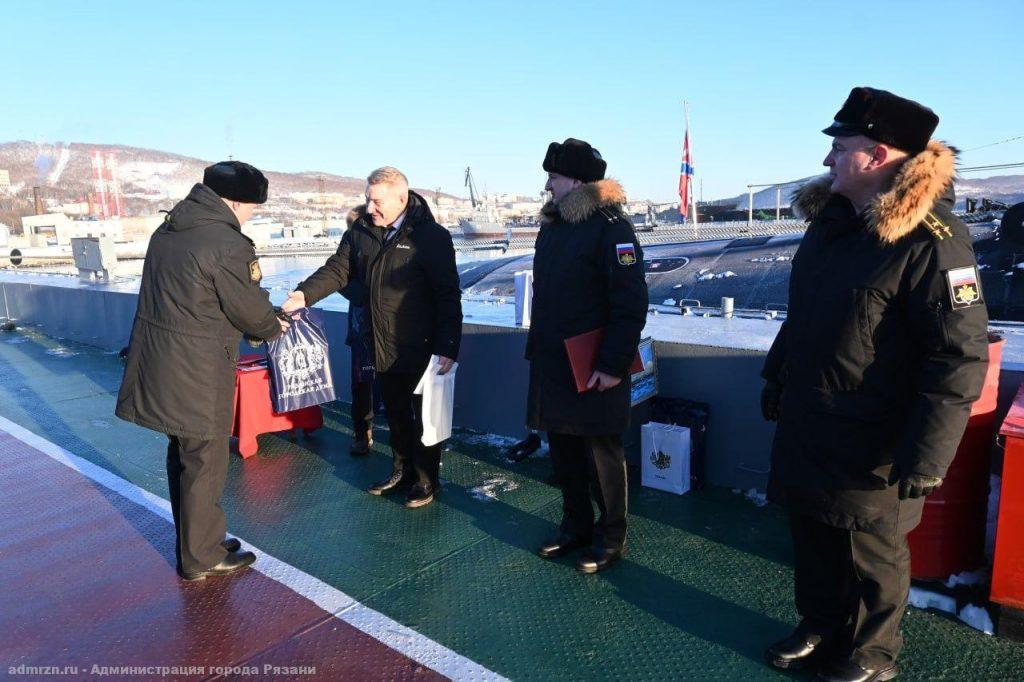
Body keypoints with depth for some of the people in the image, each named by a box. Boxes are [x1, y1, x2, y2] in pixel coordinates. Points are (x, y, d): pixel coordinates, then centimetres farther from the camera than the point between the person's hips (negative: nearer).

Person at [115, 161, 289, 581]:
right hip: (197, 373, -9)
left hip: (158, 364, 9)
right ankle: (202, 557, 22)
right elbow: (252, 310, -13)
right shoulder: (229, 246, -20)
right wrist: (275, 328, 10)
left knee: (181, 455, 20)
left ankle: (193, 543, 36)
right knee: (204, 462, 6)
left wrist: (266, 319, 10)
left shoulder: (168, 229, 8)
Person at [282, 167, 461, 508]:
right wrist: (305, 293, -14)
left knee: (424, 416, 7)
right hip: (382, 348, 6)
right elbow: (338, 270, 5)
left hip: (421, 350, -6)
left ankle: (427, 479, 24)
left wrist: (448, 347, -19)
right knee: (395, 413, 20)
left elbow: (449, 296, -15)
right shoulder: (361, 231, 4)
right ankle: (402, 470, 38)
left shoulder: (431, 236, -14)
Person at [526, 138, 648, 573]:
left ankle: (610, 536, 23)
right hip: (551, 366, 8)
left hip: (594, 370, -8)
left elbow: (631, 304, -18)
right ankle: (575, 525, 33)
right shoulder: (551, 225, 13)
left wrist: (614, 364, -21)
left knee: (601, 455, 5)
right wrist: (536, 349, 18)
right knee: (563, 450, 16)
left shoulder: (611, 227, -13)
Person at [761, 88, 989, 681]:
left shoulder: (931, 239, -19)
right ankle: (820, 628, 43)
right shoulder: (829, 222, 6)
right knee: (812, 540, 20)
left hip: (871, 447, -7)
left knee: (870, 554, 14)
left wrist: (925, 460, -22)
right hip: (805, 427, 7)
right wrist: (776, 376, 19)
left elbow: (960, 359, -21)